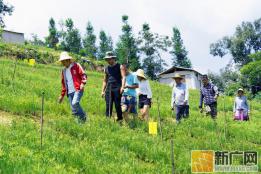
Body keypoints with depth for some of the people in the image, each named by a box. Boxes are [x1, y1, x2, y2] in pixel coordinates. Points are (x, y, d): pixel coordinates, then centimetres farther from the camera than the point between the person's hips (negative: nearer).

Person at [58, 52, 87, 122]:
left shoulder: (76, 66, 4)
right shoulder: (64, 71, 21)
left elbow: (83, 74, -4)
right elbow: (63, 84, 27)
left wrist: (83, 83, -22)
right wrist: (62, 95, 25)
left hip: (78, 90, -6)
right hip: (70, 92, 6)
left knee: (74, 103, -26)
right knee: (73, 109, -2)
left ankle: (83, 116, -8)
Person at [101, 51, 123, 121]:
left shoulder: (119, 67, 5)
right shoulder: (106, 68, 18)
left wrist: (122, 87, -19)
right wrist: (103, 91, 17)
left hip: (117, 89, -4)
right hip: (108, 89, 4)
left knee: (117, 105, -4)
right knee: (108, 105, 0)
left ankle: (120, 119, 5)